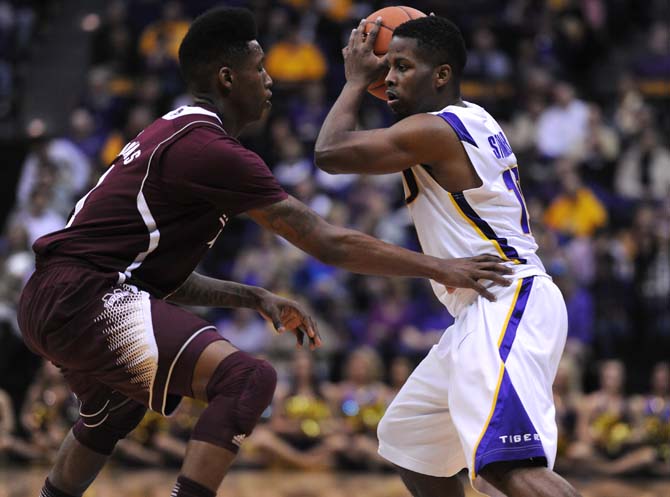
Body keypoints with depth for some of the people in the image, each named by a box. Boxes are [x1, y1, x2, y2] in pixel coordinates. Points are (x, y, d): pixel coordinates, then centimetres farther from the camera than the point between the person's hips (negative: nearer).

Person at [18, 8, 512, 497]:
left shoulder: (172, 137, 19)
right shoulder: (212, 149, -13)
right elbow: (328, 243, -13)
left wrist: (254, 298, 17)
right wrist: (438, 268, -7)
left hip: (48, 300, 11)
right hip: (82, 298, -11)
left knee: (112, 408, 38)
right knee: (246, 379, -21)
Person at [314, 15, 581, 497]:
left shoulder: (433, 131, -13)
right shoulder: (474, 122, 17)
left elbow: (331, 153, -12)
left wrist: (356, 81, 3)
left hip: (506, 304, -11)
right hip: (483, 313, 11)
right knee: (408, 439, 22)